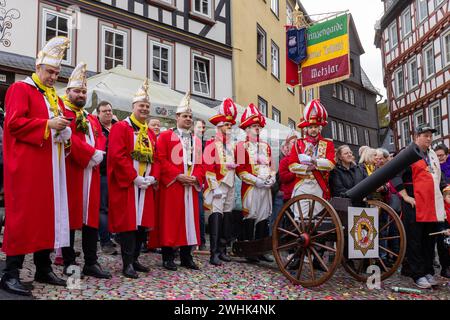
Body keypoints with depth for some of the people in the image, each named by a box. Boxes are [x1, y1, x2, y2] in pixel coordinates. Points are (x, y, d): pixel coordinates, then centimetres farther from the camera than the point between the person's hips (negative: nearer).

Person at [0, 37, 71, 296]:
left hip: (51, 167, 8)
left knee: (49, 213, 8)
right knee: (24, 214, -8)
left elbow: (62, 121, 25)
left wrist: (65, 129, 2)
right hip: (27, 166, -8)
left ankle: (44, 268, 17)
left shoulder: (54, 96, 21)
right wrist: (48, 124, -18)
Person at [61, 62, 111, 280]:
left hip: (91, 173, 7)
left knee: (92, 217, 6)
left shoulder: (92, 119, 22)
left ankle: (91, 263, 12)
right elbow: (69, 138, -15)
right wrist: (91, 154, -17)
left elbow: (100, 139, 11)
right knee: (70, 217, -1)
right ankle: (69, 263, 8)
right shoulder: (63, 113, 0)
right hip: (71, 172, -6)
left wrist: (98, 153, -9)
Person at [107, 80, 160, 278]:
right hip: (125, 185, -6)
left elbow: (155, 158, 13)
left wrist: (153, 177, -4)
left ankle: (134, 259, 20)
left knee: (143, 223, 7)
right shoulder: (121, 127, -4)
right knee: (128, 222, -5)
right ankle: (127, 264, 3)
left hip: (146, 185, 7)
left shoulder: (150, 133, 17)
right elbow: (117, 156, -14)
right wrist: (134, 178, -18)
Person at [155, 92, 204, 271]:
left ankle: (186, 256, 15)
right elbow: (161, 160, -8)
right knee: (170, 220, -3)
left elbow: (200, 163, 14)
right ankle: (168, 257, 7)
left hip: (191, 187, 5)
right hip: (171, 186, -5)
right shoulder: (165, 136, 2)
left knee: (189, 219, 6)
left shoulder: (196, 140, 18)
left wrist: (195, 177, -5)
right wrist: (178, 175, -16)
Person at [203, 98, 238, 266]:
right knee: (216, 216, -12)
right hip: (217, 185, -7)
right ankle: (214, 253, -10)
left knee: (227, 216, 8)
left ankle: (222, 250, 17)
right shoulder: (212, 144, -4)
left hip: (230, 185, 7)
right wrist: (215, 188, -16)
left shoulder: (232, 145, 17)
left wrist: (234, 165, 6)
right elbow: (208, 167, -12)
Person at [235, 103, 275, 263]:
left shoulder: (266, 146, 17)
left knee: (264, 217, 8)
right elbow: (240, 170, -7)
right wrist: (257, 181, -13)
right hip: (250, 188, -5)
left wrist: (271, 179, 1)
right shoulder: (242, 145, -1)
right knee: (250, 218, -2)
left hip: (266, 188, 6)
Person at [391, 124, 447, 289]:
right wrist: (406, 196, -14)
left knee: (429, 240, 12)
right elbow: (394, 175, -12)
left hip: (432, 206, 7)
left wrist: (443, 192, 19)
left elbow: (439, 177, 30)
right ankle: (418, 275, 6)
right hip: (414, 205, -7)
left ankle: (429, 272, 23)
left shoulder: (433, 155, 19)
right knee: (414, 241, -1)